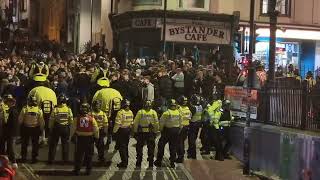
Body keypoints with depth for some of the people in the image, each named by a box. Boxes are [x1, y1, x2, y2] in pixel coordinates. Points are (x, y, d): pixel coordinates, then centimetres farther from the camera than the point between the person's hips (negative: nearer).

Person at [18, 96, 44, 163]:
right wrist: (41, 128, 8)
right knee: (35, 144, 9)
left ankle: (23, 157, 16)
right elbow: (41, 121, -5)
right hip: (36, 128, 0)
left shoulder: (24, 108, -9)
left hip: (26, 128, 0)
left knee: (24, 143, 13)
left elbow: (20, 119, -3)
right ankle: (34, 158, 10)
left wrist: (21, 125, 14)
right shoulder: (39, 110, -9)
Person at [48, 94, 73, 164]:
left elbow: (51, 120, -7)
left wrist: (50, 128, 6)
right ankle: (65, 159, 15)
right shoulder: (68, 110, -5)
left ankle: (51, 159, 11)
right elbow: (71, 120, -1)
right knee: (65, 144, 12)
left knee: (53, 144, 8)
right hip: (66, 128, 2)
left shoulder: (55, 109, -11)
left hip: (56, 128, -2)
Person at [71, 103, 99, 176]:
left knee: (78, 155, 10)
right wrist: (96, 137, 10)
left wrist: (73, 136, 14)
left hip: (80, 138, 0)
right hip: (89, 139, 0)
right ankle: (88, 170, 15)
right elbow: (96, 129, -5)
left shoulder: (77, 119, -8)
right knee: (88, 155, 11)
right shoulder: (92, 119, -10)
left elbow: (73, 129, -1)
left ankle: (77, 169, 15)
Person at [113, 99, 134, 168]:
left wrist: (114, 131, -7)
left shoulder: (120, 112, -19)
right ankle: (126, 160, 30)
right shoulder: (131, 112, 3)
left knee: (122, 146, -1)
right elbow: (132, 122, 9)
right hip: (128, 130, 7)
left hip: (121, 130, -7)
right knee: (126, 145, 20)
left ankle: (124, 162, -1)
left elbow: (118, 123, -19)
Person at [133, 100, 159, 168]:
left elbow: (135, 123, -3)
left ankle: (138, 164, 12)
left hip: (141, 133, -1)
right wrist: (155, 132, 8)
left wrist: (135, 132, 5)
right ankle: (151, 164, 13)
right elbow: (156, 123, -1)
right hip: (150, 133, 1)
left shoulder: (140, 112, -3)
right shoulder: (153, 112, -1)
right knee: (151, 148, 11)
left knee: (139, 148, 10)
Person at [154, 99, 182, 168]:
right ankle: (172, 163, 12)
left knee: (161, 145, 9)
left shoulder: (166, 113, -15)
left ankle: (159, 161, 11)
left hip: (167, 130, -4)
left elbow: (161, 123, -12)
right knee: (173, 147, 11)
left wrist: (161, 130, 4)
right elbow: (181, 124, 7)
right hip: (176, 131, 4)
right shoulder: (179, 113, -1)